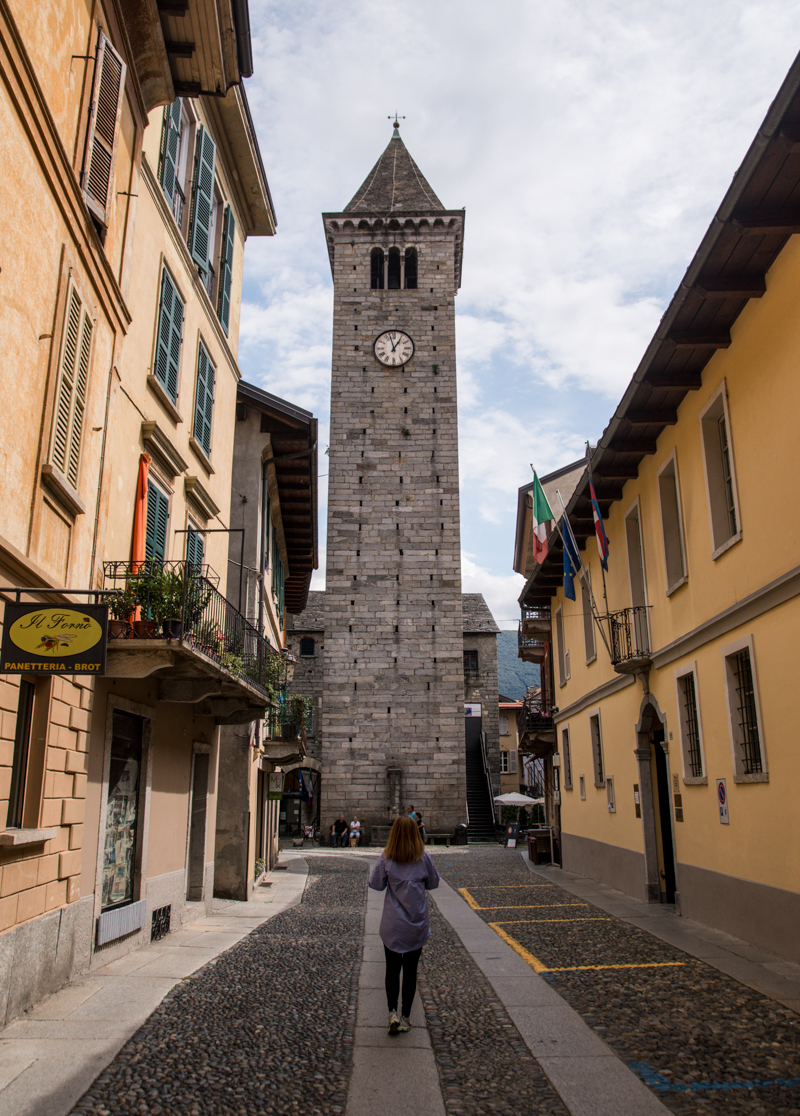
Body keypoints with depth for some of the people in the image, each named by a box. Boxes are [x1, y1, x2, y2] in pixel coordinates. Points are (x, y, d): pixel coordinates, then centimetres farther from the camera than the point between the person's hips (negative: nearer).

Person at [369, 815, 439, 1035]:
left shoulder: (387, 858, -10)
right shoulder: (423, 857, -8)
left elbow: (375, 884, -5)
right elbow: (433, 883, 4)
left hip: (392, 926, -1)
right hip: (417, 926, 1)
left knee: (392, 969, 11)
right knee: (410, 971, 12)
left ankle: (392, 1012, -2)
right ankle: (405, 1017, 17)